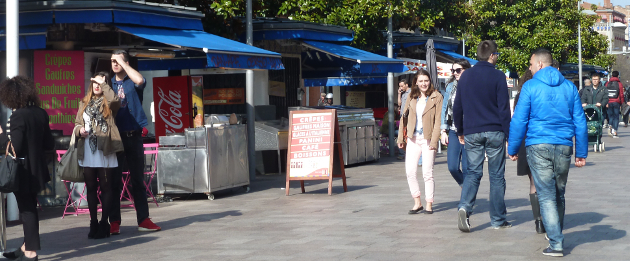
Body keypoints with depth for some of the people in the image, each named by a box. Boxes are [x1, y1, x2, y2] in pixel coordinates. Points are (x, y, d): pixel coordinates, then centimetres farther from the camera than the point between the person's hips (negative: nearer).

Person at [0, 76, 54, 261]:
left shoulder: (18, 116, -19)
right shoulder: (41, 113, 4)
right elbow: (49, 144, 8)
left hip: (23, 171, -7)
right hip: (36, 169, 7)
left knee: (26, 209, 1)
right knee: (29, 208, 18)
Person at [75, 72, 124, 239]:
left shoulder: (108, 103, 3)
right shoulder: (84, 103, 19)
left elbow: (115, 100, -22)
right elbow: (77, 123, 20)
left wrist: (104, 83, -11)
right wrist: (80, 130, -3)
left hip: (104, 150, -5)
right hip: (87, 151, 5)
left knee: (105, 187, -1)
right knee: (91, 188, 8)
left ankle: (104, 224, 4)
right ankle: (93, 223, 15)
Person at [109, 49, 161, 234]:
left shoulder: (132, 82, 3)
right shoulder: (109, 83, 12)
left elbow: (139, 80, -22)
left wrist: (123, 63, -12)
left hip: (133, 136, -2)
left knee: (138, 180, 4)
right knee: (114, 181, 2)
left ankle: (143, 220, 8)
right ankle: (114, 222, 6)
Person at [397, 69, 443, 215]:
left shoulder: (436, 97, -3)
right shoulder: (412, 97, 11)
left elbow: (438, 120, -7)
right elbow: (404, 117, 16)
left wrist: (434, 141, -14)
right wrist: (401, 137, 11)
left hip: (428, 139, -4)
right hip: (413, 138, 4)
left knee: (427, 173, -2)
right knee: (410, 171, -3)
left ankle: (429, 204, 9)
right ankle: (417, 202, 9)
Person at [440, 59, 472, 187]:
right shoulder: (450, 87, 12)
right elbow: (445, 109, 16)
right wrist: (443, 130, 10)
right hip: (454, 132, 4)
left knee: (467, 168, -4)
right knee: (452, 167, -1)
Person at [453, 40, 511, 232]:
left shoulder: (465, 76, 7)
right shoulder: (497, 76, -5)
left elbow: (457, 107, 11)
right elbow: (504, 108, -8)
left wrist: (460, 131, 20)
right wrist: (508, 134, -4)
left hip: (472, 133, 3)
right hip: (494, 132, -3)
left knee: (473, 172, 9)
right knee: (497, 175, 5)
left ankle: (464, 207, -16)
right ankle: (497, 219, 9)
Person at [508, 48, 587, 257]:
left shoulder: (531, 87, -4)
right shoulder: (569, 87, 7)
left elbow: (519, 120, -6)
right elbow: (580, 121, 8)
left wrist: (513, 149, 3)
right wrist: (581, 153, 12)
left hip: (539, 146, -4)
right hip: (564, 147, 4)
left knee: (546, 196, -2)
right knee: (559, 194, 17)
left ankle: (556, 243, -8)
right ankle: (556, 234, 30)